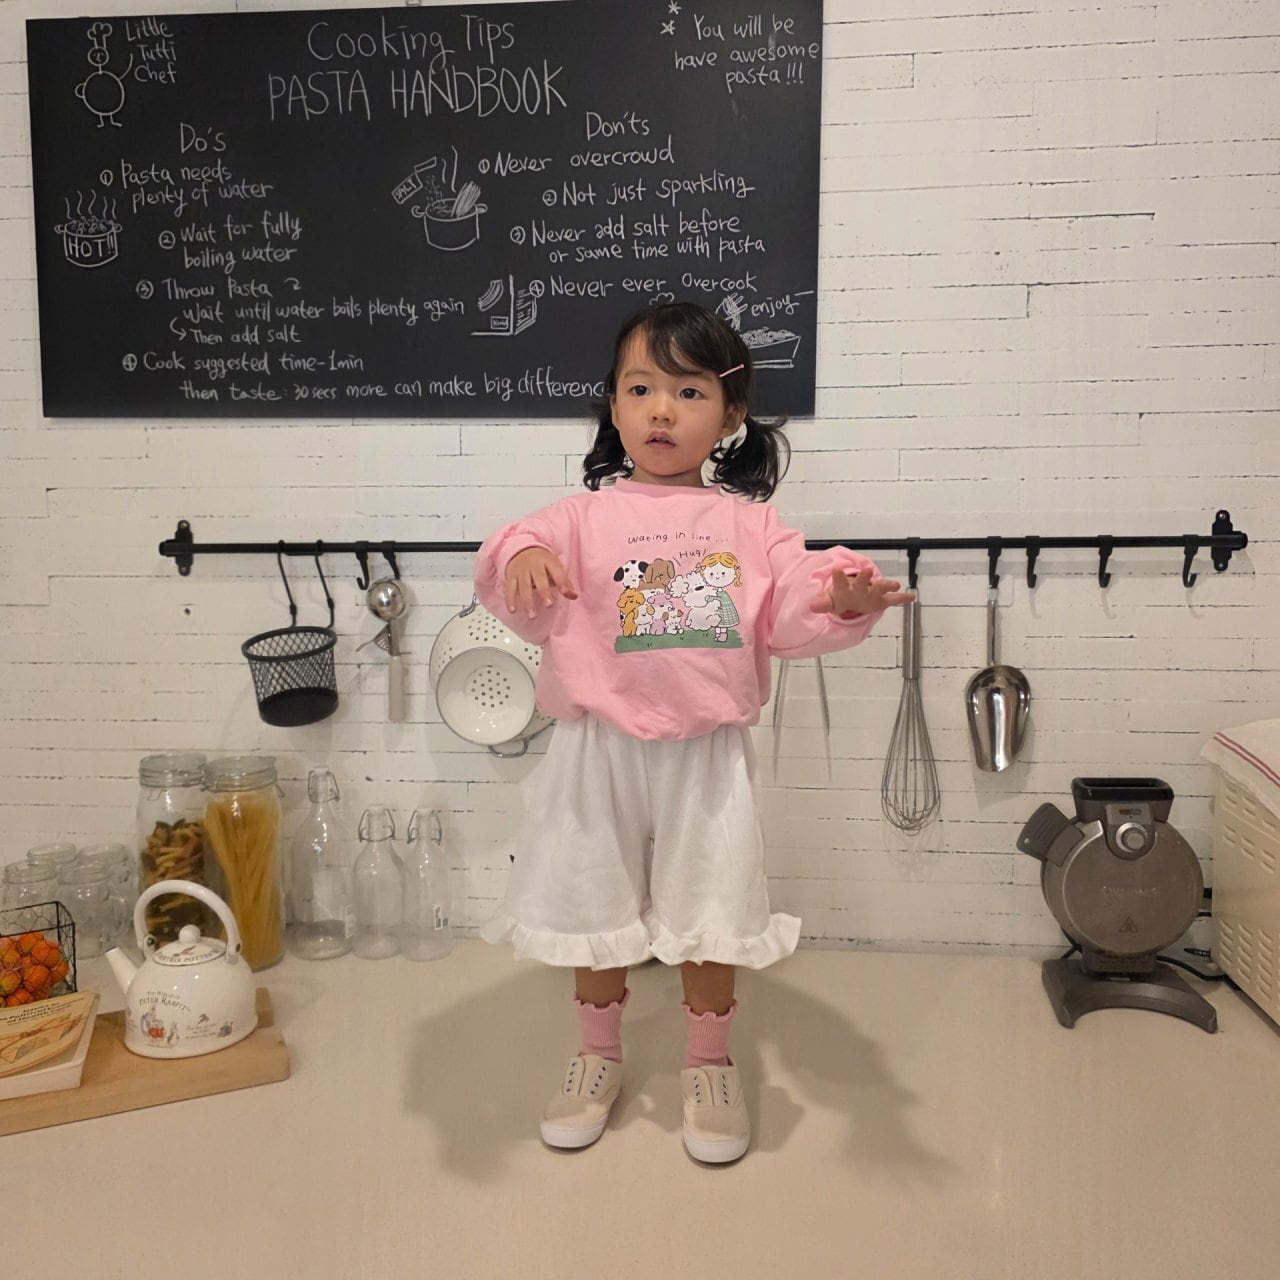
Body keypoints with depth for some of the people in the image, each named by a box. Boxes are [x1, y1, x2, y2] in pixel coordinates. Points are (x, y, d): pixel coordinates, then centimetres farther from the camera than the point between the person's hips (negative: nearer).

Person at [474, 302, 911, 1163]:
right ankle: (599, 1058, 38)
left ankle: (711, 1066, 35)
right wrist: (520, 558, -36)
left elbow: (792, 613, -4)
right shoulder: (586, 516, -1)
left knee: (712, 911, 11)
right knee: (596, 906, 14)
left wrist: (843, 600, -24)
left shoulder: (749, 524, 3)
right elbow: (528, 602, -13)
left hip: (708, 754, 0)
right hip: (601, 748, 0)